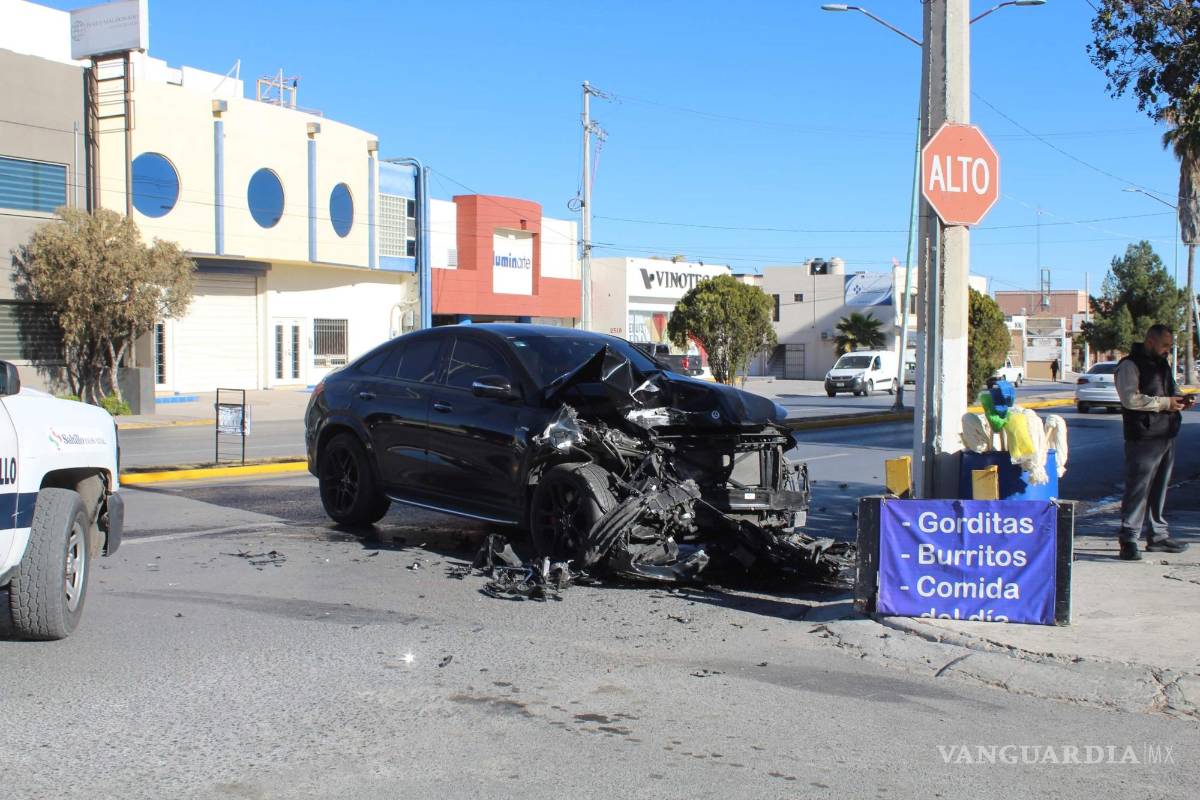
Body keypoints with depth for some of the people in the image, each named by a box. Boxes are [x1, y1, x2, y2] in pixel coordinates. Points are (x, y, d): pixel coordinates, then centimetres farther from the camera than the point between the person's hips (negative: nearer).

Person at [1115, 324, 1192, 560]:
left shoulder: (1163, 365, 20)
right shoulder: (1130, 365, -9)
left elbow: (1171, 390, 32)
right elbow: (1130, 398, -20)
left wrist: (1180, 399, 10)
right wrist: (1164, 403, -19)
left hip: (1167, 436, 9)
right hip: (1143, 438, -9)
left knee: (1159, 488, 14)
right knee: (1138, 489, -9)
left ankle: (1158, 536, 23)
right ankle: (1128, 540, -7)